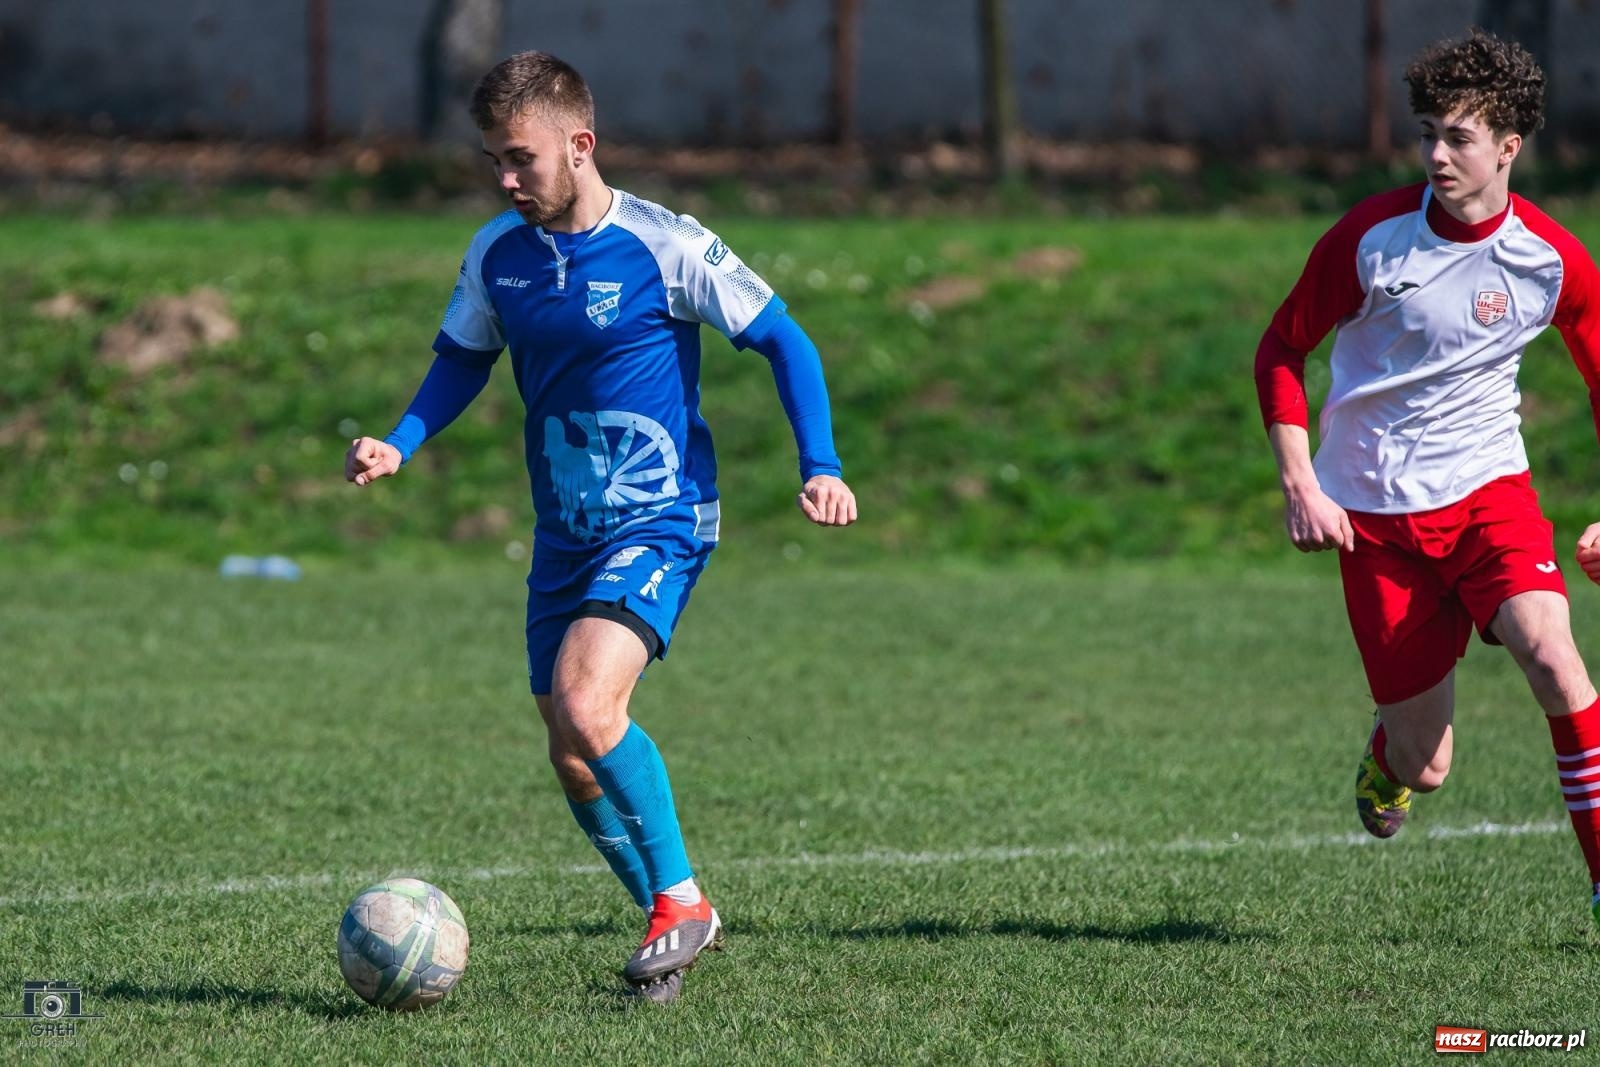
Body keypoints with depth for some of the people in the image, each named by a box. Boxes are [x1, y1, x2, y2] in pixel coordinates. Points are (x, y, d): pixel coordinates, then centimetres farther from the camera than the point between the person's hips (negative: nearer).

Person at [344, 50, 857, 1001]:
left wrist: (820, 468, -14)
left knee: (585, 706, -26)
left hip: (660, 522, -6)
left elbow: (784, 342, -5)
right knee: (575, 762, 7)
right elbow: (461, 363, 17)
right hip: (563, 536, 6)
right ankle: (675, 924, 25)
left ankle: (682, 899, -10)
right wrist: (398, 446, -1)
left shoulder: (667, 247, -12)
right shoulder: (497, 255, 3)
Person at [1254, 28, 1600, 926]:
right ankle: (1389, 752, 42)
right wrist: (1300, 485, -9)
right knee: (1425, 770, 1)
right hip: (1374, 509, 0)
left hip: (1488, 485, 1)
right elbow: (1282, 351, 2)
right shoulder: (1371, 237, -9)